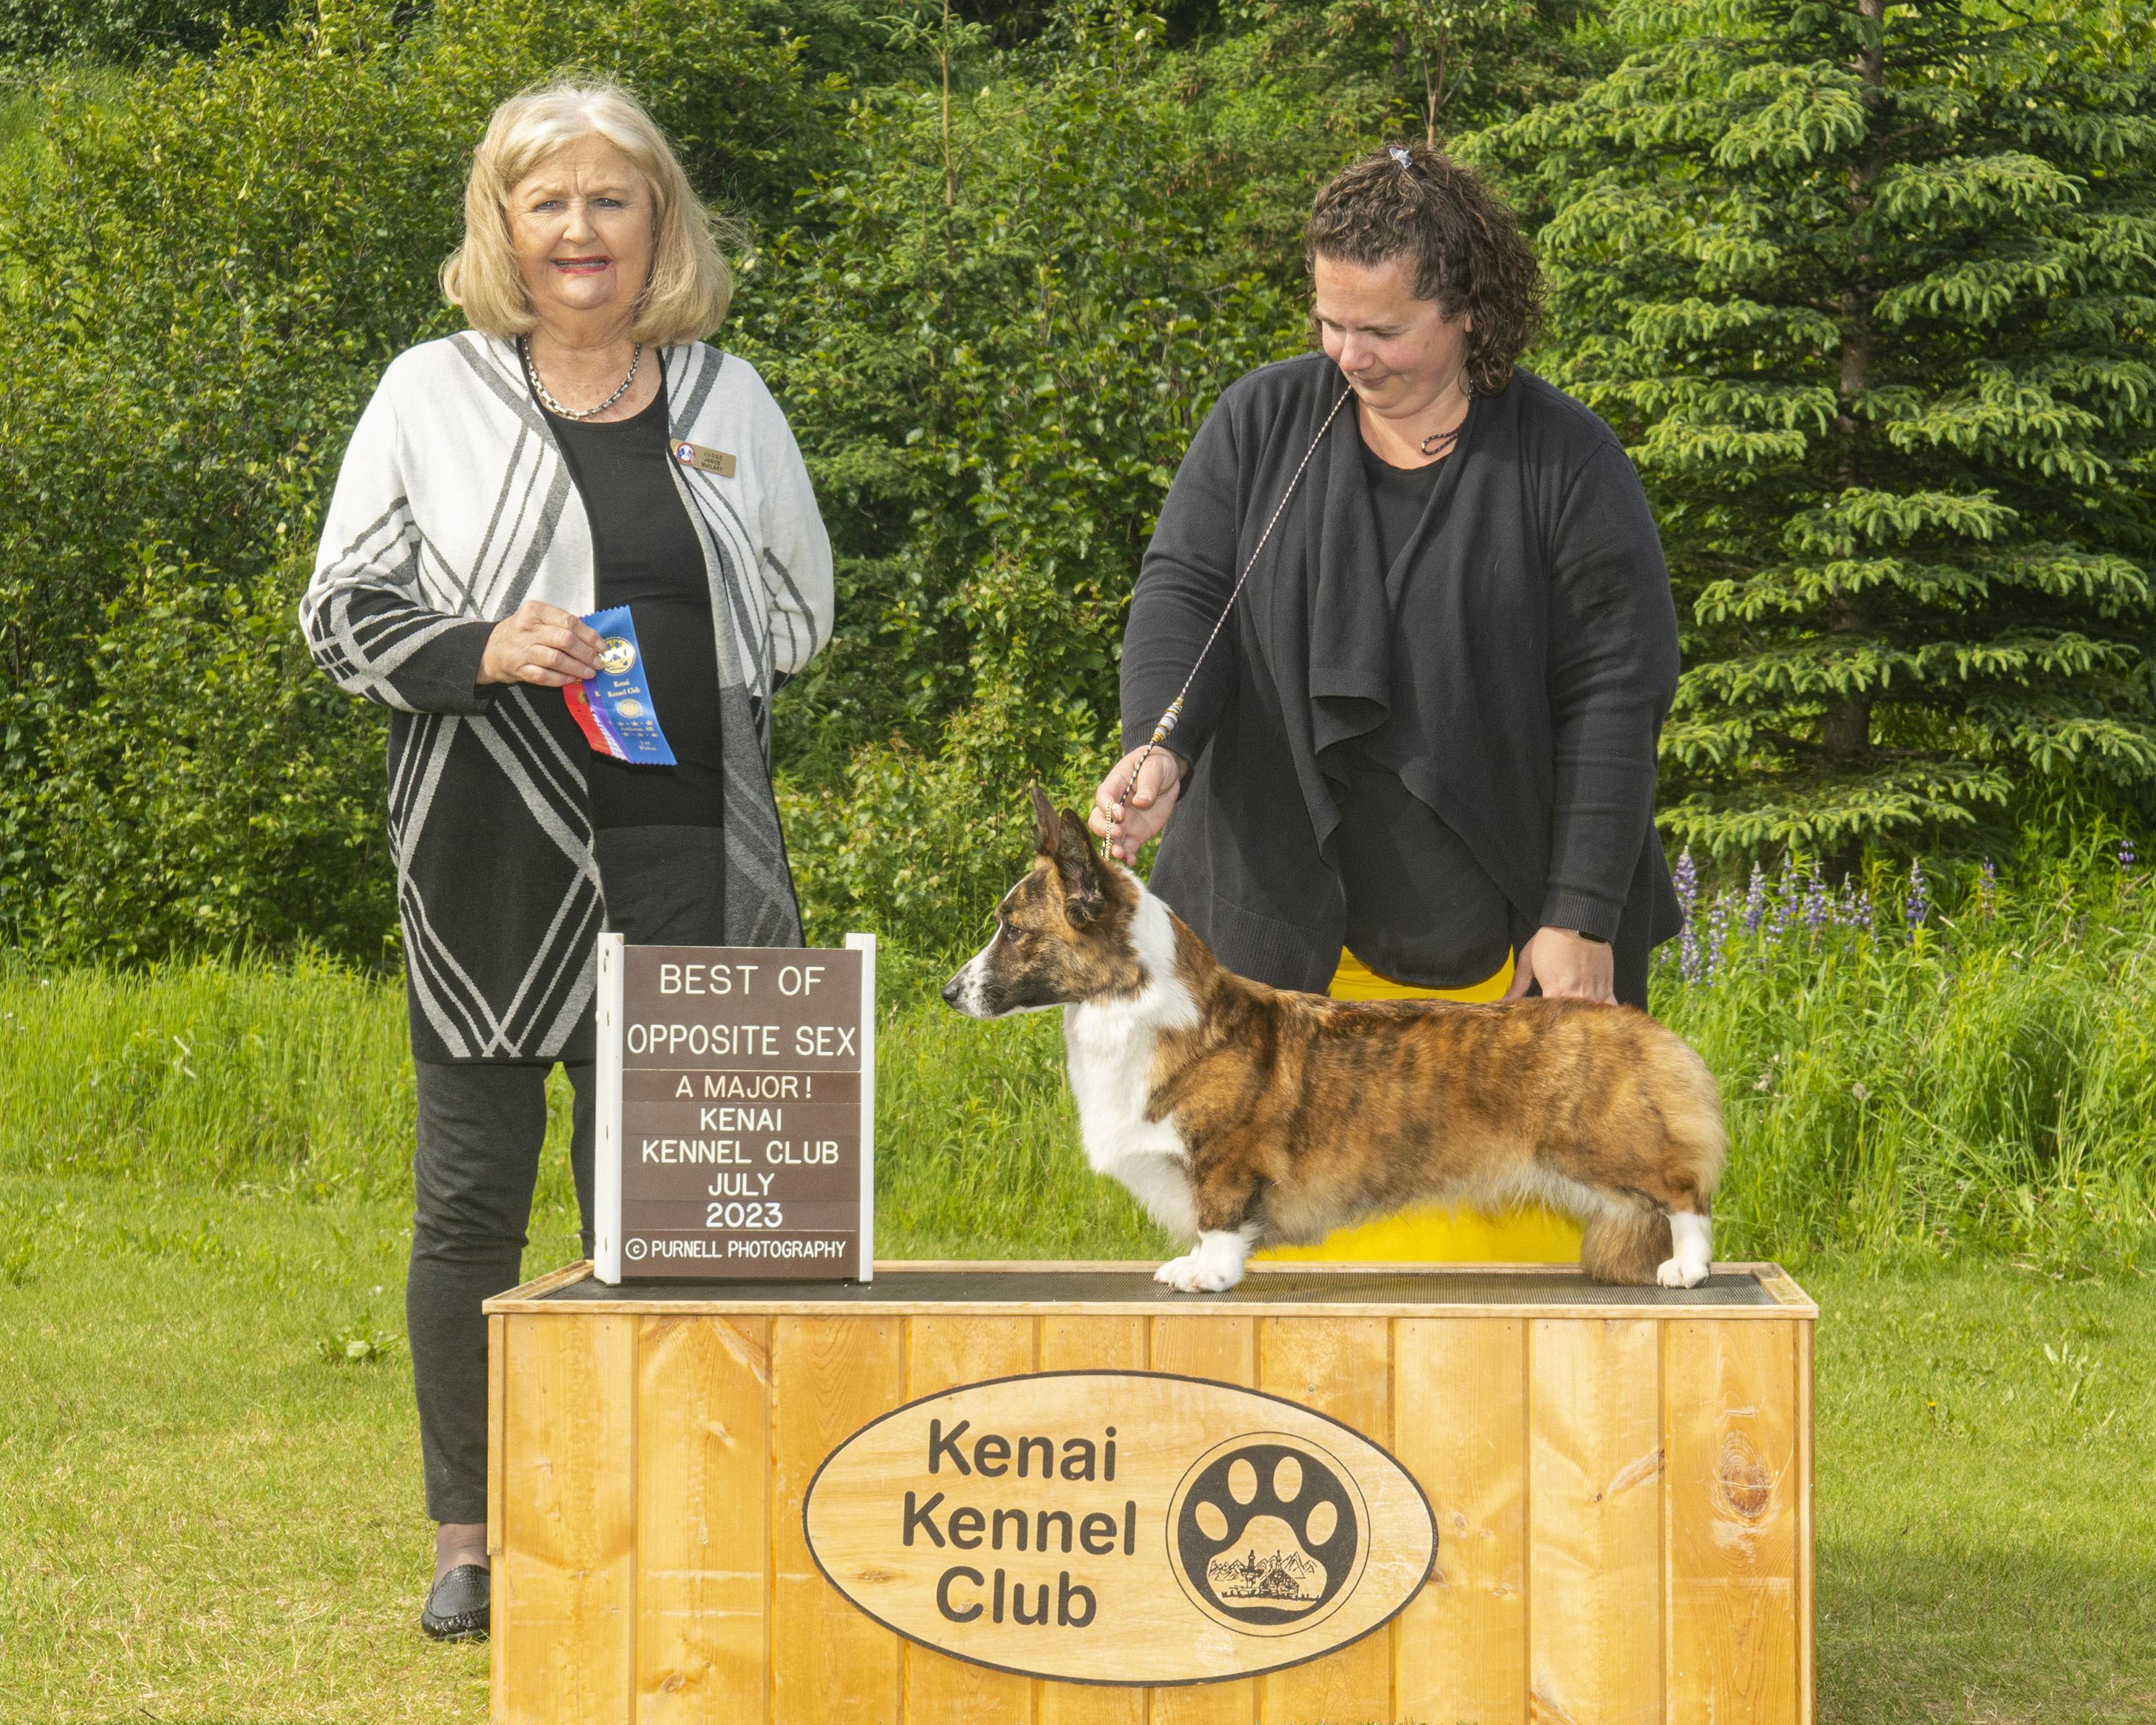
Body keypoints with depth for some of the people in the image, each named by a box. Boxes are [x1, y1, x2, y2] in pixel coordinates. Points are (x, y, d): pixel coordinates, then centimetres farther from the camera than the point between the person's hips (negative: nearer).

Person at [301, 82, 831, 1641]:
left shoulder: (727, 397, 11)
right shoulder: (433, 396, 4)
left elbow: (802, 601, 18)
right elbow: (345, 614, 3)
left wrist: (687, 686, 2)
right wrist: (482, 653, -14)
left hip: (683, 854, 2)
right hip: (492, 854, -2)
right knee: (473, 1199, 3)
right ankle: (467, 1540, 13)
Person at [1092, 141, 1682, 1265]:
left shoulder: (1567, 464, -4)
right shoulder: (1260, 424, 5)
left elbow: (1617, 690, -6)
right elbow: (1182, 591, 0)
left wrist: (1580, 920, -10)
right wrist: (1161, 748, -21)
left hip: (1505, 939, -2)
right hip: (1296, 932, 2)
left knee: (1526, 1233, 0)